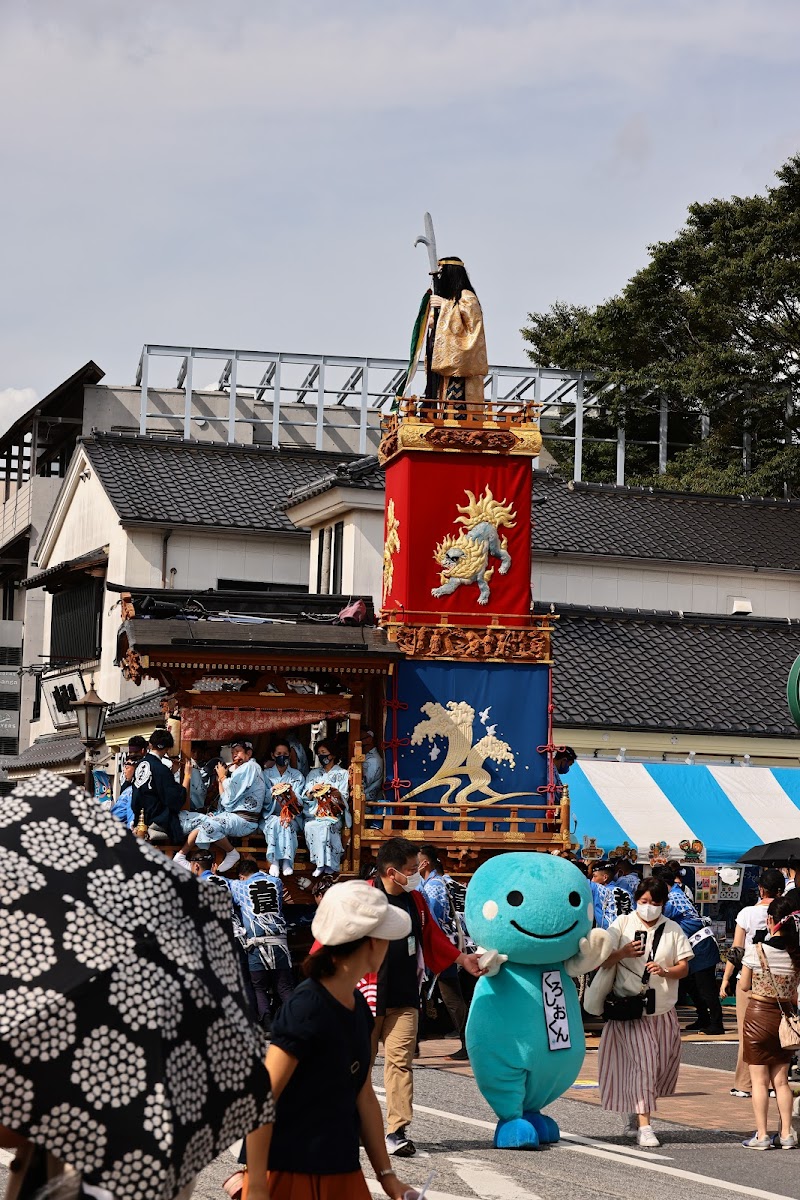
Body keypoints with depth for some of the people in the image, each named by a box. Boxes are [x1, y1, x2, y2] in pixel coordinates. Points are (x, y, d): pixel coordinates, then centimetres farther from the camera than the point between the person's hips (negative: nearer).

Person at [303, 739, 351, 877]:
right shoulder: (313, 773, 22)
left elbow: (344, 798, 2)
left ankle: (322, 864, -31)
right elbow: (305, 797, 14)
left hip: (333, 812, -2)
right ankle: (321, 863, -29)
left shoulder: (342, 773, 12)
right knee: (310, 826, -32)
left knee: (325, 826, -35)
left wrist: (336, 794, -19)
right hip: (314, 812, 2)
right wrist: (312, 790, -6)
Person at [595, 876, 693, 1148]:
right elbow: (601, 961, -3)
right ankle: (643, 1126, -14)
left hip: (663, 1011, 4)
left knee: (665, 1064, 7)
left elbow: (684, 967, 3)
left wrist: (666, 971, -17)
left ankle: (634, 1116, 28)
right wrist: (623, 953, -21)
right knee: (643, 1060, -15)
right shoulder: (622, 924, 2)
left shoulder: (673, 930, 8)